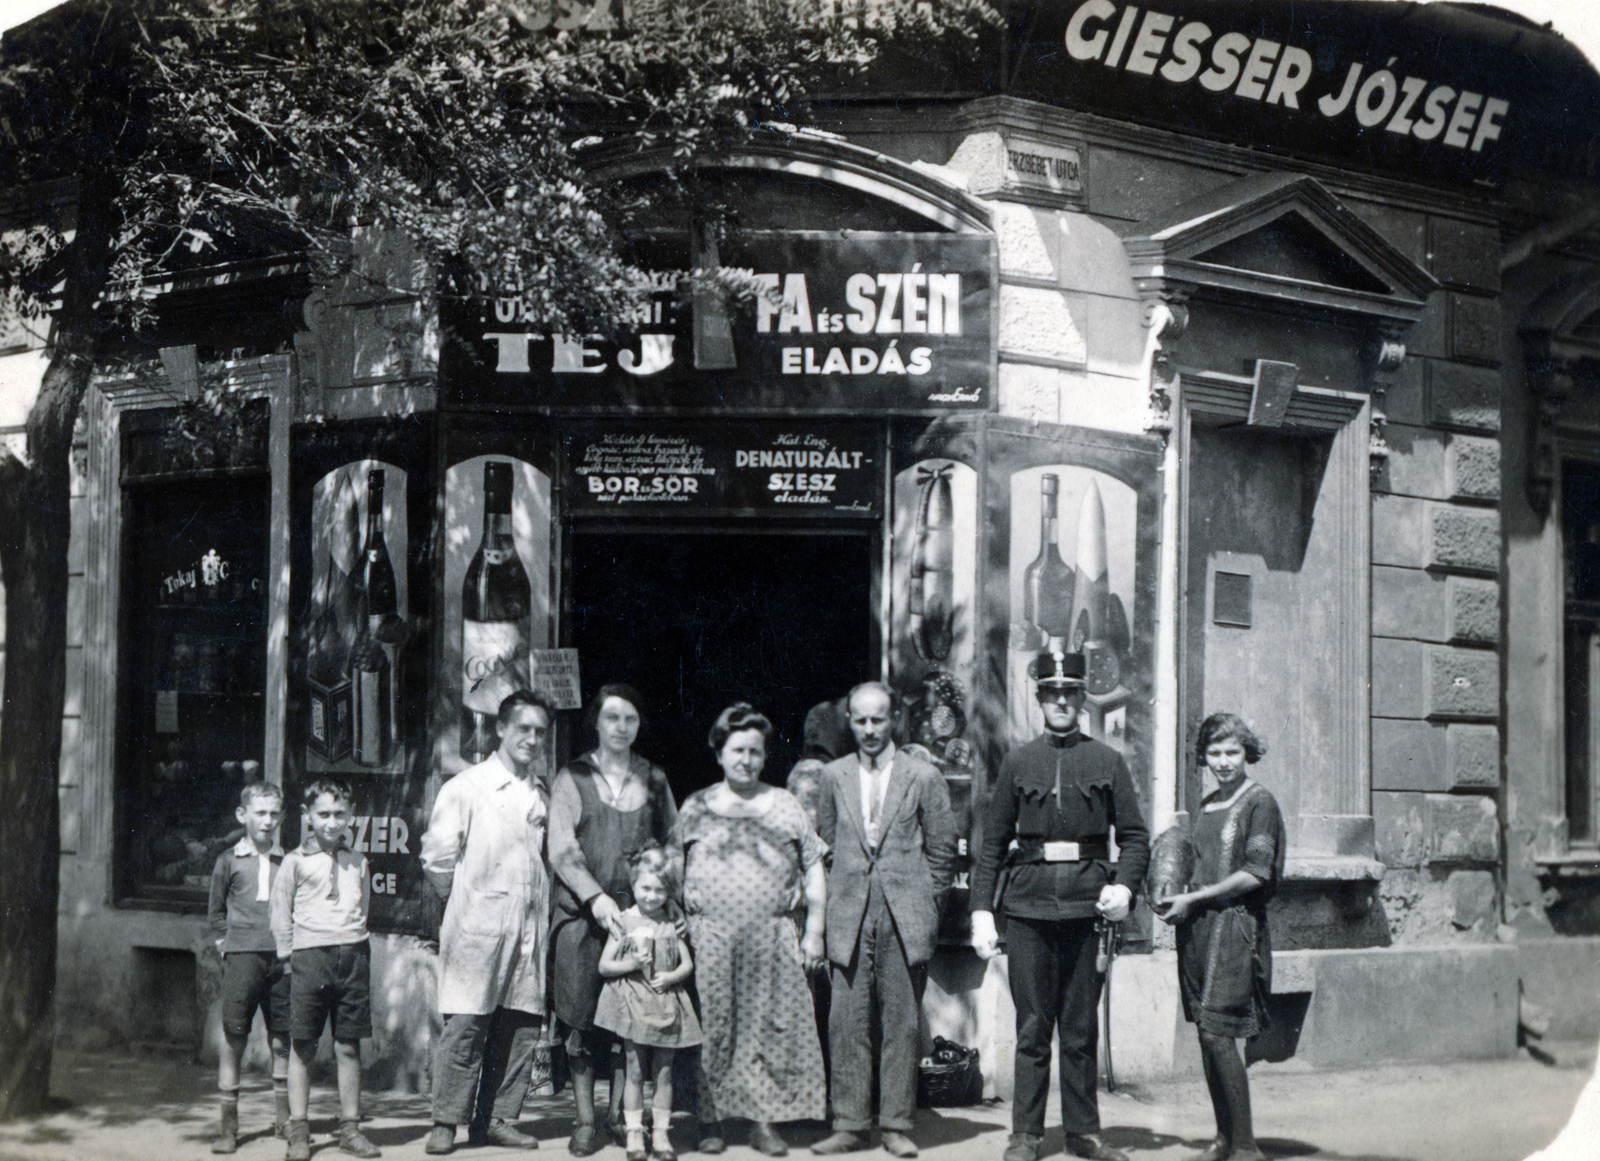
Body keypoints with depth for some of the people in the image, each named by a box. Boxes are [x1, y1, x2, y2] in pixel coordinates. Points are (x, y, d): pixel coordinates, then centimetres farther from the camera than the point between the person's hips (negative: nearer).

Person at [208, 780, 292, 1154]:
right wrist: (226, 943, 3)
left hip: (280, 958, 2)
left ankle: (283, 1118, 17)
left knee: (281, 1039, 6)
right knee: (233, 1035, -5)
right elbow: (216, 912, 13)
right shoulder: (228, 861, 6)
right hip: (242, 956, -2)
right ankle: (228, 1124, -1)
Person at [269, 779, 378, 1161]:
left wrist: (351, 944, 11)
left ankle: (350, 1128, 11)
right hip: (309, 954, -3)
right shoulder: (295, 862, 3)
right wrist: (290, 956, 1)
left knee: (348, 1045, 4)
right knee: (302, 1046, -2)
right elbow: (281, 917, 5)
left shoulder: (356, 862, 13)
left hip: (352, 954, 3)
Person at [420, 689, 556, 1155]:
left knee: (523, 1026, 3)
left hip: (529, 927, 5)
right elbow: (437, 856, 1)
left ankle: (496, 1119, 12)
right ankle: (446, 1122, -1)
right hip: (478, 925, -5)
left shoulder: (545, 793, 14)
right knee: (465, 1025, -8)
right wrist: (463, 899, 7)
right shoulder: (467, 787, 0)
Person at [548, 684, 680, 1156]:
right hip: (582, 910, -2)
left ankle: (621, 1111, 8)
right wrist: (595, 897, -17)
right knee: (583, 1019, -4)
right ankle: (585, 1119, 2)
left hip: (639, 910, 2)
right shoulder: (572, 778, 4)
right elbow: (562, 851, -4)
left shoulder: (653, 779, 13)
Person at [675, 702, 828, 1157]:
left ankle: (764, 1121, 6)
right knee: (712, 1027, -1)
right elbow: (676, 871, 11)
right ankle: (710, 1121, 7)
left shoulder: (784, 805, 10)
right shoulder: (696, 807, 9)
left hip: (771, 937, 1)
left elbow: (814, 870, 10)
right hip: (711, 937, -1)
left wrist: (814, 932, 3)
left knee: (771, 1026, -2)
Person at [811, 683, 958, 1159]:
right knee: (847, 1023, -1)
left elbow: (942, 849, 6)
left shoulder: (923, 777, 2)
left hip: (905, 921, -2)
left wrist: (924, 904, 3)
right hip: (850, 918, 2)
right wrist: (836, 897, 10)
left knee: (902, 1025, 1)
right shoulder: (836, 776, 10)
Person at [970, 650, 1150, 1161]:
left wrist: (1124, 885, -10)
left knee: (1081, 1030, 5)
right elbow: (992, 842, 9)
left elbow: (1135, 835, 8)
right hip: (1029, 907, 0)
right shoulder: (1018, 762, 9)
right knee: (1031, 1027, 2)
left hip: (1086, 907, 0)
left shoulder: (1107, 762, 8)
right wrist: (981, 911, 2)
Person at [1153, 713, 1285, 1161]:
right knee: (1205, 1033, 7)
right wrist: (1176, 898, 6)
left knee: (1217, 1032, -13)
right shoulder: (1208, 804, 16)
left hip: (1235, 922, -7)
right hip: (1199, 925, 7)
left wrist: (1194, 898, -12)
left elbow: (1255, 873, -12)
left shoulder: (1259, 801, -5)